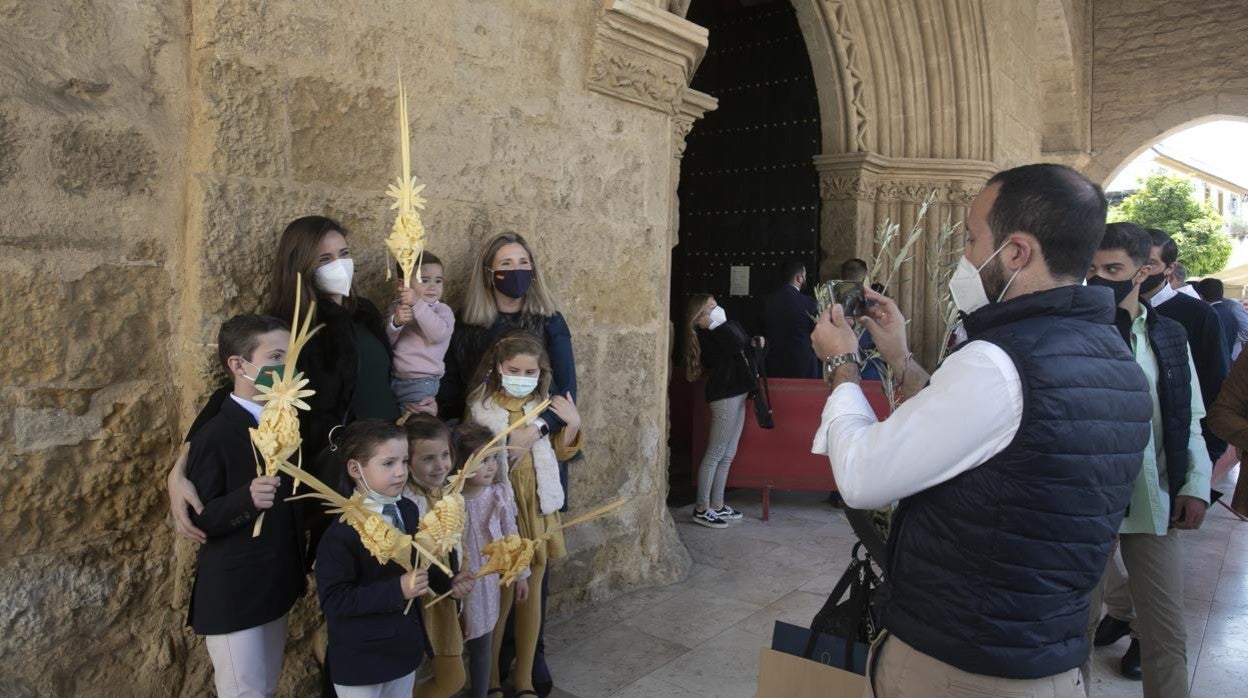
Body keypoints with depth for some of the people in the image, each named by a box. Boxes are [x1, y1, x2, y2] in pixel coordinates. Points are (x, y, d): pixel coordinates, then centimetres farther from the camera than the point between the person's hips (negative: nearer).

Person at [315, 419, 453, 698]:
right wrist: (397, 590, -29)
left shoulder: (408, 510, -1)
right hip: (359, 658, -7)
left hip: (404, 645, 7)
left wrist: (447, 582, -3)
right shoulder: (342, 530, -23)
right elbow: (333, 599, -25)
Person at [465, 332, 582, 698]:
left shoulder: (543, 405, 3)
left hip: (536, 506, 4)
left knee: (532, 588, 11)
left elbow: (557, 452, 13)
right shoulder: (481, 406, -8)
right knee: (500, 590, 1)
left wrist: (573, 425, -3)